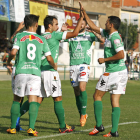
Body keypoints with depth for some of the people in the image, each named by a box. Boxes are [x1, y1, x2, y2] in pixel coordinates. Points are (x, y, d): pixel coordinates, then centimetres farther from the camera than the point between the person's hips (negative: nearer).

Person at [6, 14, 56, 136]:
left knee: (17, 99, 11)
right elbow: (49, 58, 8)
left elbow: (13, 52, -10)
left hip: (21, 71, 0)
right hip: (35, 72, 0)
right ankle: (31, 128, -16)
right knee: (33, 100, -4)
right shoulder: (41, 39, 9)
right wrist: (54, 66, 29)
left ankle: (13, 127, 12)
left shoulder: (19, 36, 4)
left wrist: (8, 61, 10)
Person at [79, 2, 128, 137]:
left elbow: (121, 55, -25)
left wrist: (105, 59, -15)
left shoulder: (114, 37, -14)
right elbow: (93, 27, 24)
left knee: (97, 96, 5)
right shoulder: (108, 34, 13)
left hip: (113, 72, -9)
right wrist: (84, 12, 24)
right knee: (115, 102, 5)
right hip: (122, 72, 9)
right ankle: (114, 131, 1)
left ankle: (99, 125, 4)